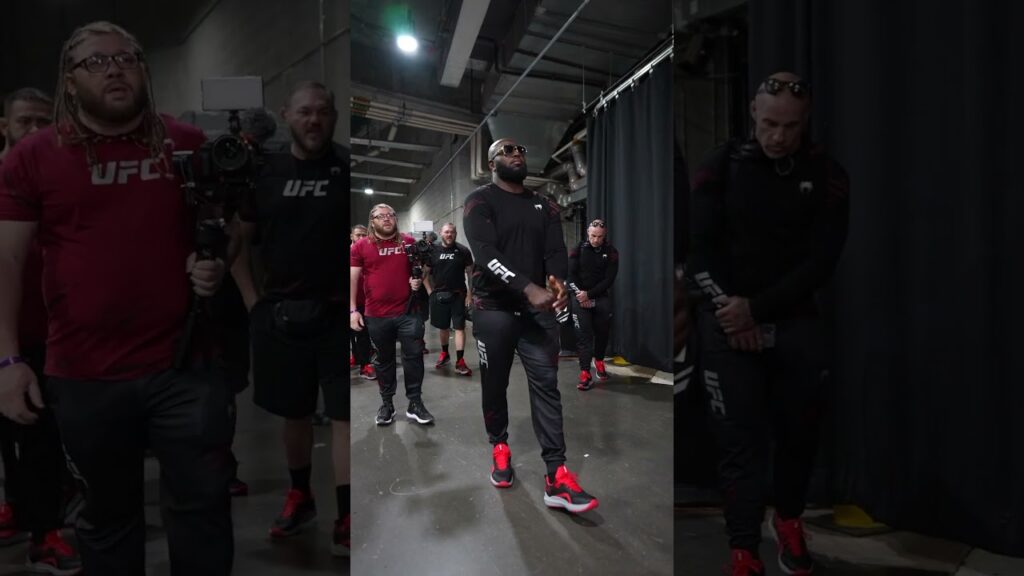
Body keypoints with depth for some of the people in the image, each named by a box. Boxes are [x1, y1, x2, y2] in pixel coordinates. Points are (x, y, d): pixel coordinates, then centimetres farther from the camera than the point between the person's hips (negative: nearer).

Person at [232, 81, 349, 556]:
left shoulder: (347, 167, -3)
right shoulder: (266, 173, 6)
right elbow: (239, 240, 14)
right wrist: (252, 299, 5)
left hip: (338, 313, -3)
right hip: (280, 313, 4)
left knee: (343, 415, -2)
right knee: (294, 412, 16)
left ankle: (346, 519, 7)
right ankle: (300, 497, 36)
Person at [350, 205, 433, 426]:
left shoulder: (409, 242, 5)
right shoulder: (360, 246, 1)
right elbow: (353, 279, 0)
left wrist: (419, 280, -5)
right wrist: (353, 310, -6)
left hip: (409, 312, 1)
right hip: (377, 315, 0)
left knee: (414, 357, 2)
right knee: (384, 360, 12)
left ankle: (415, 403, 14)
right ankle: (386, 404, 25)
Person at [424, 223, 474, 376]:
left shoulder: (463, 251, -2)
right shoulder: (433, 252, 3)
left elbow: (471, 273, -1)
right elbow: (425, 273, 9)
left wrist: (469, 294, -7)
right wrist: (430, 291, -1)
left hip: (458, 295, -2)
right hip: (439, 295, 2)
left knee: (459, 327, -6)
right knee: (443, 327, 14)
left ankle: (460, 362, -6)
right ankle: (444, 354, 34)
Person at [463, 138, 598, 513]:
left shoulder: (544, 206, 13)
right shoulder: (480, 201, -3)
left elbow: (556, 250, 1)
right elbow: (485, 254, -18)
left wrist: (559, 280, -23)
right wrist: (529, 289, -31)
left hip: (538, 308, 3)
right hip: (494, 309, -3)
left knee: (546, 384, -4)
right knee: (495, 384, 9)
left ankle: (556, 476, -2)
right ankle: (499, 448, 34)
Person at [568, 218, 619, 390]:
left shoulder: (611, 252, -2)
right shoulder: (578, 250, -1)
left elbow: (609, 280, -8)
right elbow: (571, 275, -4)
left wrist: (589, 294, -16)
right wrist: (580, 295, -14)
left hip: (602, 298, 1)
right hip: (580, 298, -1)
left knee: (602, 332, 8)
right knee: (583, 335, -7)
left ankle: (599, 361, 35)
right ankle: (585, 374, -9)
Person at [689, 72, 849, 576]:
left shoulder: (827, 177, 1)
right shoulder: (723, 165, 0)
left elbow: (821, 262, -6)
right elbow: (699, 246, -4)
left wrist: (757, 309, -15)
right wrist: (729, 307, -14)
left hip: (793, 321, 2)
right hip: (728, 321, -1)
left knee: (799, 430, 11)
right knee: (740, 438, -2)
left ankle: (788, 520, 37)